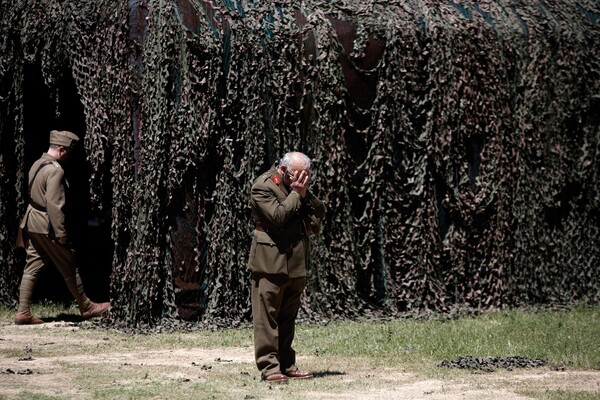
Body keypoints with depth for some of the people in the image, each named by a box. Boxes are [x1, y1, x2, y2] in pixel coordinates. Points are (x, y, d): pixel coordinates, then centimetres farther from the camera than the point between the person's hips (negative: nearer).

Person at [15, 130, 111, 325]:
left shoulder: (37, 164, 9)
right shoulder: (55, 170, -19)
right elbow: (54, 203, -23)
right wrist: (60, 232, -20)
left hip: (32, 221, 9)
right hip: (47, 225, -9)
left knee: (32, 268, 8)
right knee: (69, 267, 4)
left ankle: (23, 312, 6)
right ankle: (86, 307, 15)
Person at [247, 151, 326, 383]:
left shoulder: (300, 187, 14)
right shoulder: (262, 187, -9)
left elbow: (320, 213, 12)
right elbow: (278, 216, -20)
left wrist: (306, 194, -4)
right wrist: (296, 194, -13)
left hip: (296, 263, 7)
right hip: (270, 261, -7)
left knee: (288, 316, 11)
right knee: (267, 314, -5)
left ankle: (286, 364, 17)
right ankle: (269, 367, -5)